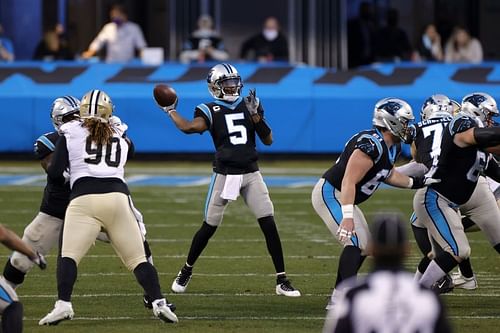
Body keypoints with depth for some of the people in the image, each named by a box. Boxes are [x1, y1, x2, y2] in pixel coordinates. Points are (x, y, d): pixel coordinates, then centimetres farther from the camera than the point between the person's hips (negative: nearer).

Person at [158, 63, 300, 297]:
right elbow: (189, 128, -22)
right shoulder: (210, 111, -3)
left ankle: (282, 280, -2)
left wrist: (255, 115, -8)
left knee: (269, 224, -6)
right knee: (209, 227, 4)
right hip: (225, 174, -3)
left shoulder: (248, 106, 8)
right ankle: (186, 271, 26)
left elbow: (268, 140, 3)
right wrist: (170, 111, -11)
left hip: (251, 174, 3)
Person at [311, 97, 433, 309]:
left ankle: (337, 299, 20)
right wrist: (347, 217, -36)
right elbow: (349, 182, -31)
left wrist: (417, 183, 16)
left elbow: (388, 175, 24)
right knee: (355, 242, -22)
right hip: (329, 194, -11)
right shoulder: (371, 146, -27)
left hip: (341, 198, 11)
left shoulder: (392, 147, 5)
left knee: (363, 248, 14)